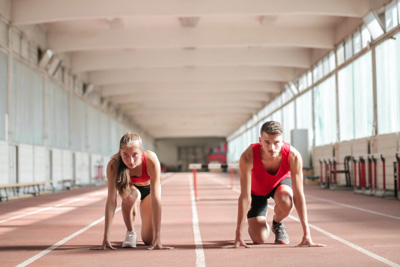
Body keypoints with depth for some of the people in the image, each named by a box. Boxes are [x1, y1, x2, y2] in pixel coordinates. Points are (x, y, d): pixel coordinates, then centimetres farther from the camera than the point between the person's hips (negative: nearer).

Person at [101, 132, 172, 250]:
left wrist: (157, 237, -44)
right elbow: (111, 200, -37)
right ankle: (130, 232, -11)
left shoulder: (151, 160, -41)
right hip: (131, 186, 0)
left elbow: (156, 199, -41)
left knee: (148, 240, -7)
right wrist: (106, 238, -42)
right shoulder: (113, 165, -37)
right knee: (129, 194, -37)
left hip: (148, 188, 0)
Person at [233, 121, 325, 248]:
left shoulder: (293, 156, -35)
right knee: (259, 239, -14)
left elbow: (298, 195, -31)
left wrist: (306, 234, -33)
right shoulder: (248, 157, -38)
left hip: (281, 182, 1)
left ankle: (277, 224, 0)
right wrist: (238, 235, -34)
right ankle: (264, 225, 25)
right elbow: (245, 197, -33)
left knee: (285, 201, -37)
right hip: (256, 190, -1)